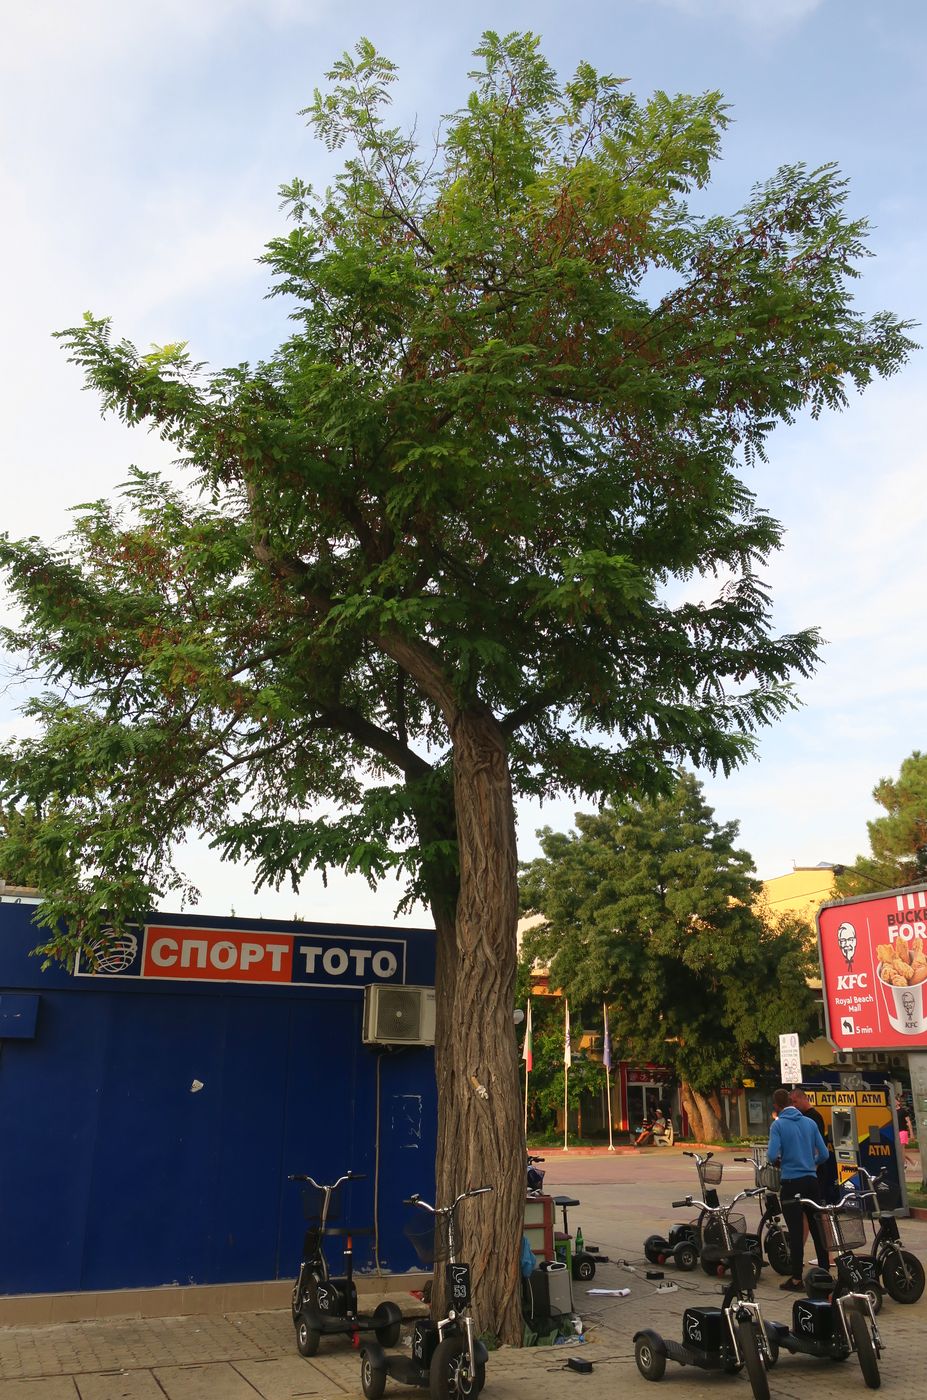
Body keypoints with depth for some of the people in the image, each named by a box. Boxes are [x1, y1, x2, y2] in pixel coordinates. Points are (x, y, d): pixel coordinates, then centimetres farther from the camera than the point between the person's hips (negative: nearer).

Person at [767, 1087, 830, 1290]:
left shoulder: (778, 1125, -8)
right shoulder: (810, 1122, 5)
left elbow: (772, 1156, -17)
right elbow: (824, 1154, 4)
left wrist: (777, 1163, 6)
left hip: (791, 1183, -4)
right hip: (811, 1181, 4)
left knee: (796, 1232, 1)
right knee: (817, 1229, 12)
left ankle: (797, 1280, 7)